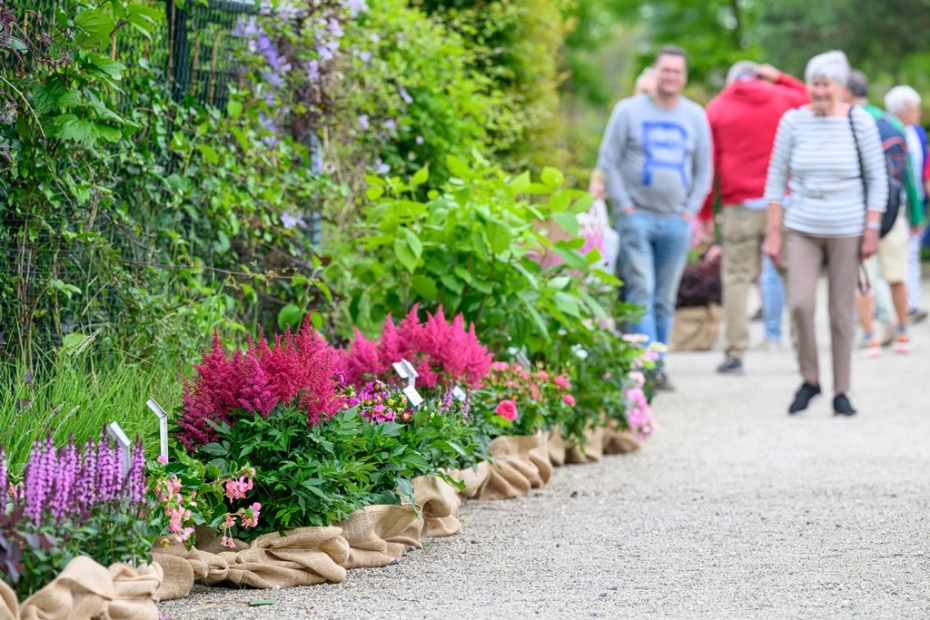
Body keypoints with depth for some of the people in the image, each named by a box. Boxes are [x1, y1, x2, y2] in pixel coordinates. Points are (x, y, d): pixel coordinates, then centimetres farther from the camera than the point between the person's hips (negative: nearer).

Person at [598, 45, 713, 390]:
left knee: (665, 299, 7)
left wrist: (691, 211, 3)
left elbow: (704, 171, 15)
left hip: (676, 222, 3)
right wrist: (624, 206, -7)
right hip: (637, 218, -3)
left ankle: (658, 369, 13)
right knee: (641, 293, -12)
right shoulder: (629, 111, 2)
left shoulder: (695, 116, 10)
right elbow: (608, 163, 1)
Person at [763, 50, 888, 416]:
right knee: (800, 303, -15)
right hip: (802, 230, 1)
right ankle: (809, 379, 5)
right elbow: (776, 177, 4)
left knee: (841, 314, 2)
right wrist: (773, 233, 0)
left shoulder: (859, 122, -4)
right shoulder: (793, 121, -1)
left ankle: (841, 392, 13)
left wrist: (872, 230, -4)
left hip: (846, 232, -1)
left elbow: (877, 179, 2)